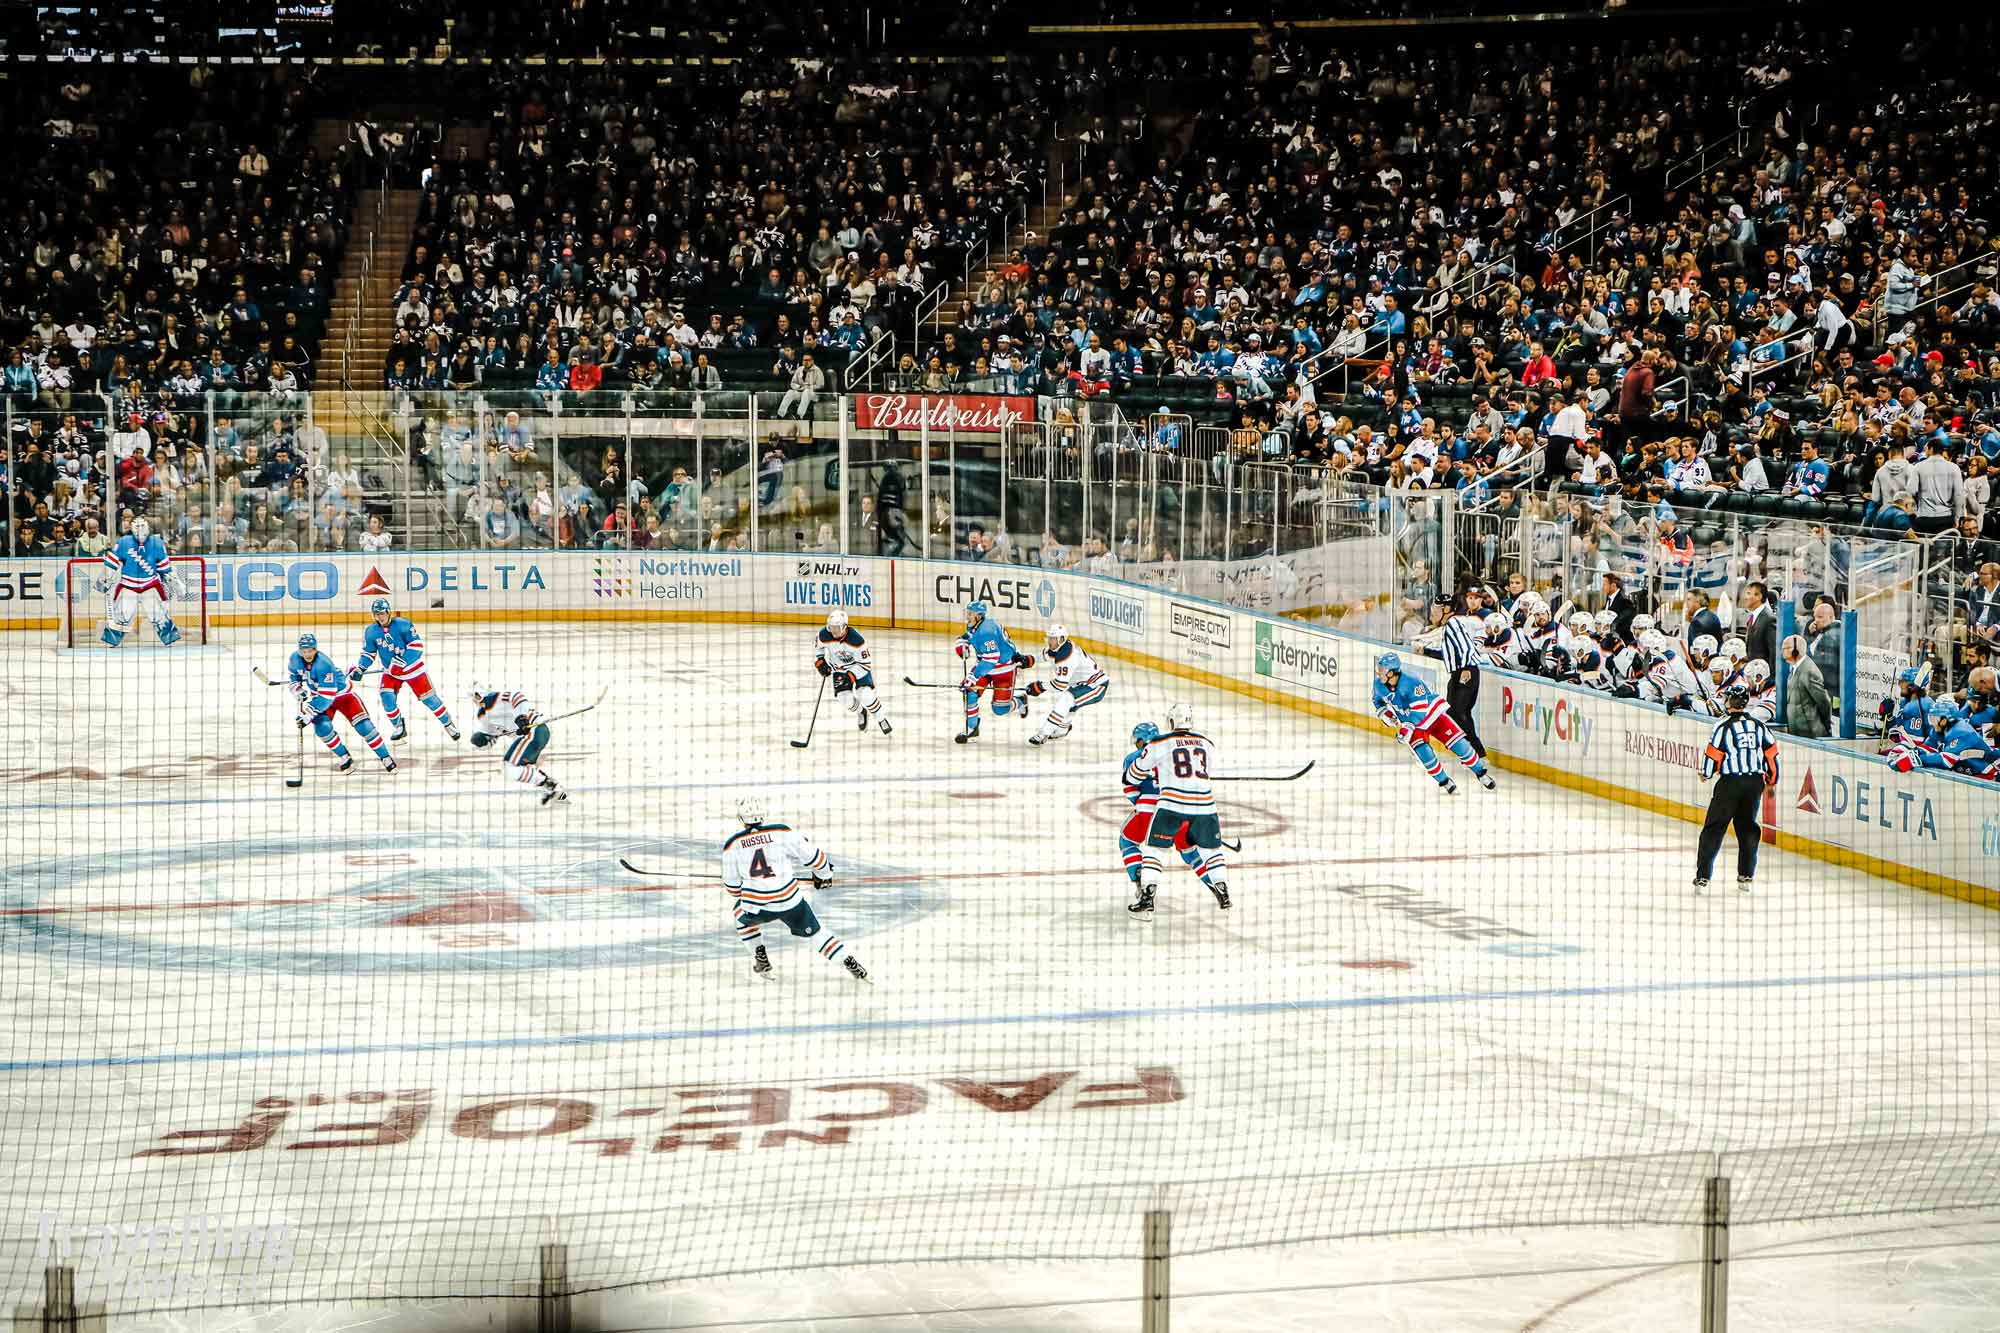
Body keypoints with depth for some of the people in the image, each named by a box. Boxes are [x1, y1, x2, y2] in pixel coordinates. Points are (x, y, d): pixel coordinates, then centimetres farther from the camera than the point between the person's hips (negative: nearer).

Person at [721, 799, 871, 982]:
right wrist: (824, 873, 23)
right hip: (789, 901, 0)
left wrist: (739, 896, 33)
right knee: (812, 932, 20)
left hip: (756, 907, 0)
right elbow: (809, 852, 2)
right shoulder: (782, 832, -3)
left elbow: (732, 885, 10)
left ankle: (760, 959, 28)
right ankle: (849, 962, 5)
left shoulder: (732, 844, 1)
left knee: (739, 910, 33)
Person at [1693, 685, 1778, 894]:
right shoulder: (1759, 726, 6)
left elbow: (1712, 756, -7)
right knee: (1748, 828, 16)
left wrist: (1706, 774, 13)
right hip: (1755, 782, 4)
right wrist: (1772, 781, 20)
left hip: (1730, 783, -4)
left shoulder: (1723, 727, -9)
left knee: (1714, 828, 2)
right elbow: (1772, 754, 8)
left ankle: (1702, 877, -3)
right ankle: (1745, 877, 14)